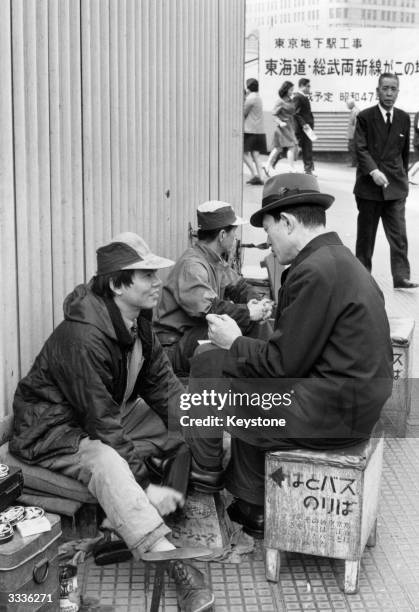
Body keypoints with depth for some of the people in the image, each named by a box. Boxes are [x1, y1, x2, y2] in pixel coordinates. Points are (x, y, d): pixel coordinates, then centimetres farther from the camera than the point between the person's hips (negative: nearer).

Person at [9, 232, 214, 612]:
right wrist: (147, 488, -30)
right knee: (106, 464, -38)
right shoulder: (83, 338, -30)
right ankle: (175, 565, -40)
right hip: (55, 427, -9)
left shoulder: (138, 322, -3)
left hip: (112, 413, 10)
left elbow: (163, 384, 2)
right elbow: (103, 426, -30)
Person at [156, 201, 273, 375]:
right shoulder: (191, 265, -21)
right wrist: (248, 312, -24)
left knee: (259, 325, 0)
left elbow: (238, 285, 15)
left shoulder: (217, 261, 11)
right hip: (176, 346, -10)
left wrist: (255, 303, -8)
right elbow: (207, 309, -32)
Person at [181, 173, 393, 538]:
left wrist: (234, 341, -2)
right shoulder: (337, 258, 10)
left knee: (205, 390, -1)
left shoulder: (316, 271, -21)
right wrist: (243, 339, 9)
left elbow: (283, 363, -17)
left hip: (331, 413, -10)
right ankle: (252, 508, 24)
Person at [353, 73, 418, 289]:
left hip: (395, 185, 2)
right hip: (369, 183, -2)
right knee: (366, 233, 9)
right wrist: (373, 171, -23)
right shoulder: (365, 117, -4)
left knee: (399, 234, -4)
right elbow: (360, 148, -10)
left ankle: (401, 277, -3)